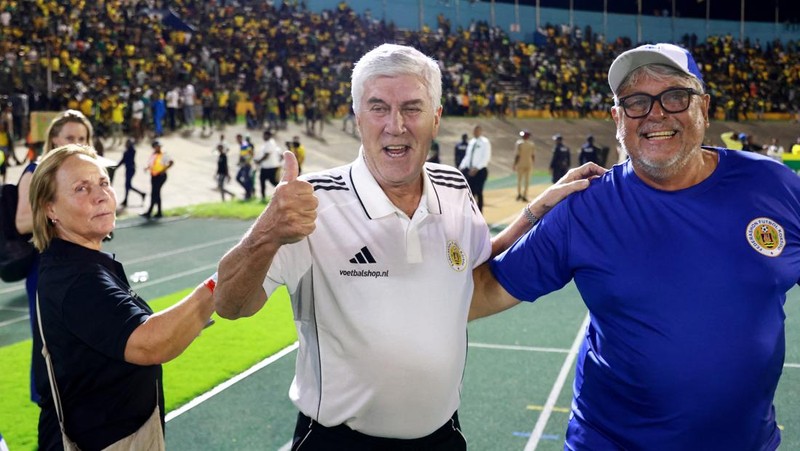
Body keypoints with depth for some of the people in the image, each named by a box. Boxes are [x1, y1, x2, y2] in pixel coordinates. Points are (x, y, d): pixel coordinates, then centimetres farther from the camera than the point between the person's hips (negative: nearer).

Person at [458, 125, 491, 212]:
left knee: (478, 192, -3)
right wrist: (462, 167, 4)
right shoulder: (471, 142, 13)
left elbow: (486, 158, -14)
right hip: (469, 170, 6)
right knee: (470, 191, 5)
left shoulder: (485, 142, -7)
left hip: (480, 170, -6)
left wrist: (476, 168, -21)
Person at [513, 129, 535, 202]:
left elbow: (517, 155, -11)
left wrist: (515, 164, -5)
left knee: (519, 179, 8)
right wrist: (532, 163, 15)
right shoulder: (531, 144, 2)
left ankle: (519, 194, -2)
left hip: (520, 164, -2)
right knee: (526, 180, 6)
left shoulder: (518, 143, -8)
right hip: (529, 164, 2)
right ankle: (524, 196, 5)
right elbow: (533, 155, 3)